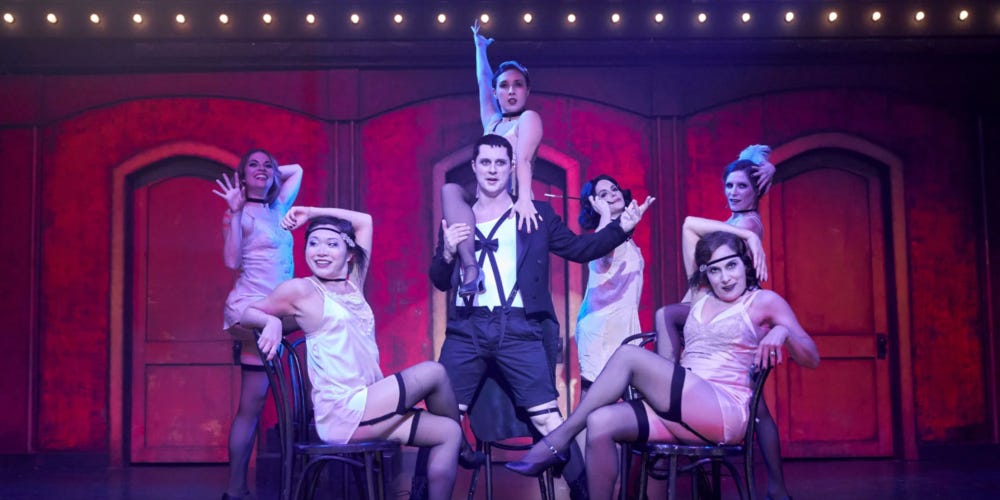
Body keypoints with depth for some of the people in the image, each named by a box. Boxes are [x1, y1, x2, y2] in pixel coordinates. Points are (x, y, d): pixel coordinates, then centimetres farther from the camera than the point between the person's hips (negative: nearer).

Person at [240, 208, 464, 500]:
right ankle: (462, 447, 11)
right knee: (433, 372, -10)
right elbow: (243, 314, 5)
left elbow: (364, 221, 23)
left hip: (367, 406, 8)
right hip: (341, 414, -8)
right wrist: (272, 322, -16)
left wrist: (312, 212, 17)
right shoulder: (301, 290, -5)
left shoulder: (353, 285, 14)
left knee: (447, 433, 0)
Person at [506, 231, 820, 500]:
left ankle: (559, 440, -16)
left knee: (629, 355, -22)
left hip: (726, 413, -6)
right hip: (681, 412, 6)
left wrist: (783, 331, -16)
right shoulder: (700, 299, 22)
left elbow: (812, 359, 4)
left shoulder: (765, 302, 8)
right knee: (600, 424, -24)